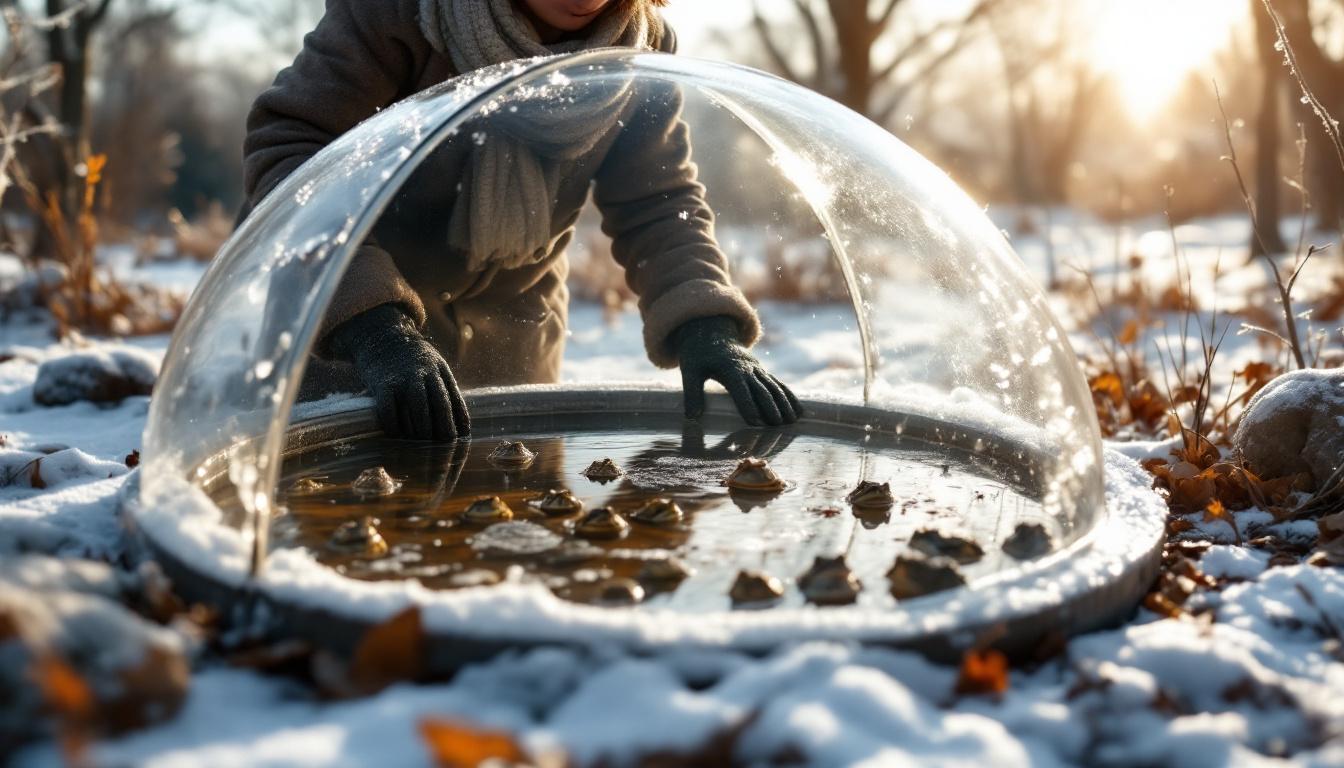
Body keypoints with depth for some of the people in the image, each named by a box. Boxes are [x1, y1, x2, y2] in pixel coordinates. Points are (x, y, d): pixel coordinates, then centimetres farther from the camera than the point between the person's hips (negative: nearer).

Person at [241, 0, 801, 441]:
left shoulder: (645, 47, -14)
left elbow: (660, 207, -12)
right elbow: (289, 149, -34)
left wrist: (705, 329, -31)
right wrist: (376, 329, -48)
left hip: (507, 334, 4)